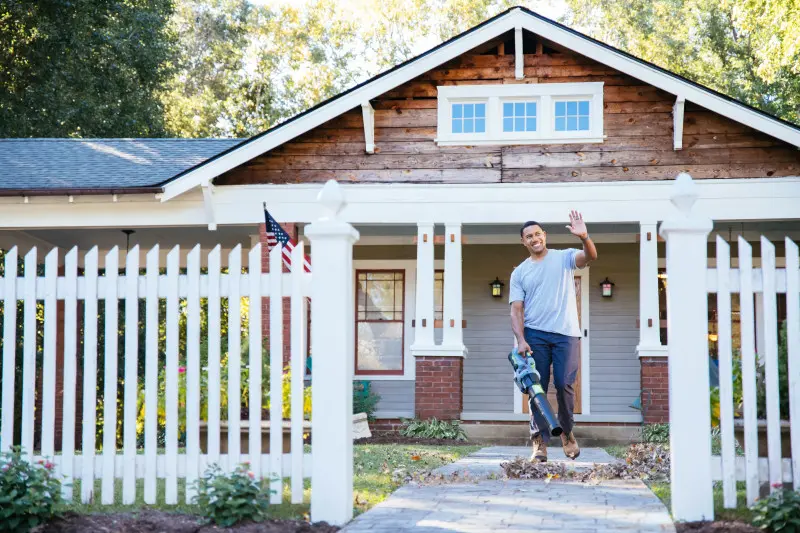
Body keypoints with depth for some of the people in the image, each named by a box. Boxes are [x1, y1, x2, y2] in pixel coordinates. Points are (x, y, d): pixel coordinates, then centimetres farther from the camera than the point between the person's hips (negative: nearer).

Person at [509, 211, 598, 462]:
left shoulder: (564, 257, 8)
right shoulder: (519, 272, 10)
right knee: (537, 387, -2)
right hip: (534, 335, 1)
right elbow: (516, 309, 3)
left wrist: (584, 237, -33)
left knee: (564, 385, -4)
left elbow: (590, 256, -12)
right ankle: (540, 442, 1)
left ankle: (566, 432, 20)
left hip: (566, 333, -1)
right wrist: (521, 340, -12)